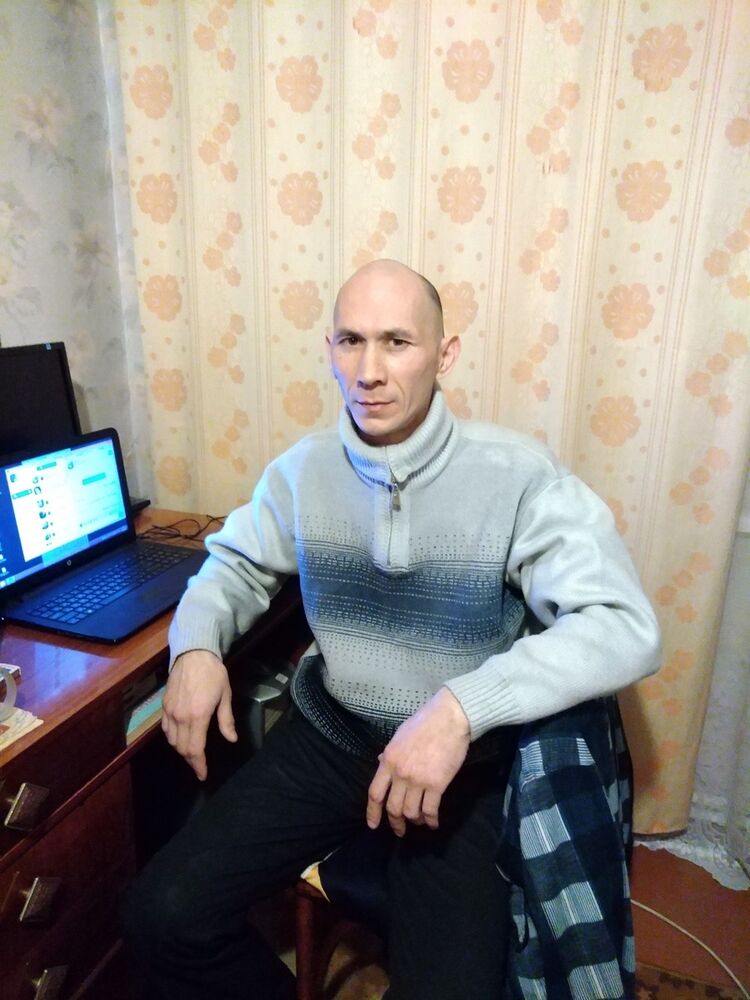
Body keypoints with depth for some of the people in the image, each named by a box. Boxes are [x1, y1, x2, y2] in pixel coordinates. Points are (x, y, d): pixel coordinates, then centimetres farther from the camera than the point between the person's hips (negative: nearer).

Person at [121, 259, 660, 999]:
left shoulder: (516, 475, -17)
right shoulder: (302, 470, -3)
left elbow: (624, 626, -22)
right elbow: (237, 565, 11)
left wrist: (463, 707, -35)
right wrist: (197, 645, -11)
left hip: (464, 761, -2)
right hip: (329, 734, 3)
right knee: (163, 917, -6)